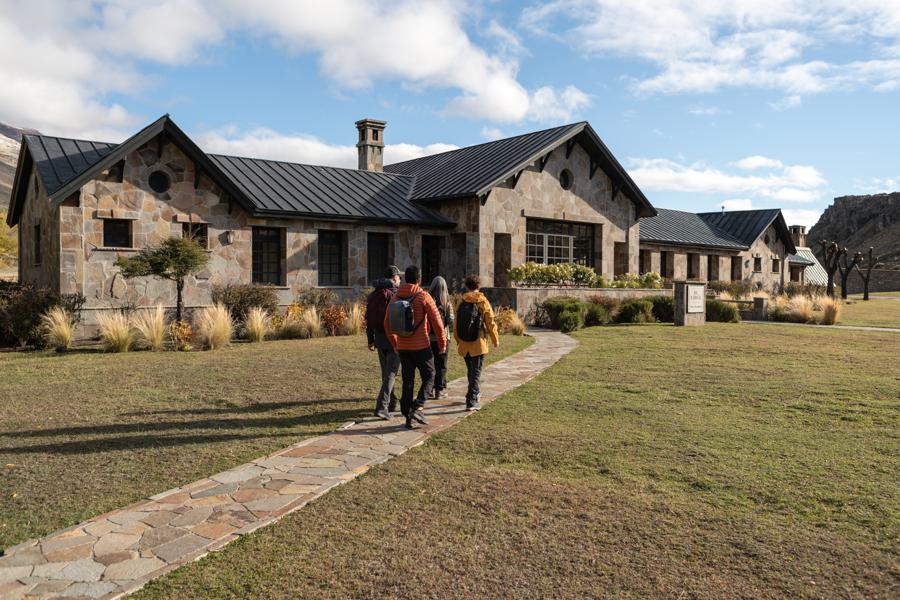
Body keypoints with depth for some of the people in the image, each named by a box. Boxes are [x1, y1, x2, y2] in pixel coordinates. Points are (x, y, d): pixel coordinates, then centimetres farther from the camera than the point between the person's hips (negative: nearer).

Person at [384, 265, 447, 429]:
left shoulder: (395, 298, 4)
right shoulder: (423, 297, -11)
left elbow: (387, 324, 10)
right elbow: (437, 322, -12)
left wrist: (394, 344, 22)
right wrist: (442, 343, 1)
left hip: (402, 347, 5)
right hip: (421, 347, -5)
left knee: (407, 381, 12)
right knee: (428, 377, 10)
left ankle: (408, 416, 14)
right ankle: (418, 408, -6)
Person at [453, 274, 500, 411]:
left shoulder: (462, 303, 0)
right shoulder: (483, 302, -8)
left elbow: (456, 324, 3)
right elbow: (491, 323, -7)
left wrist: (458, 340, 16)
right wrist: (495, 340, 5)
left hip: (464, 344, 4)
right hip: (478, 343, -4)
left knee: (471, 370, 20)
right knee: (476, 372, 2)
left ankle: (475, 394, 38)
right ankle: (472, 401, -5)